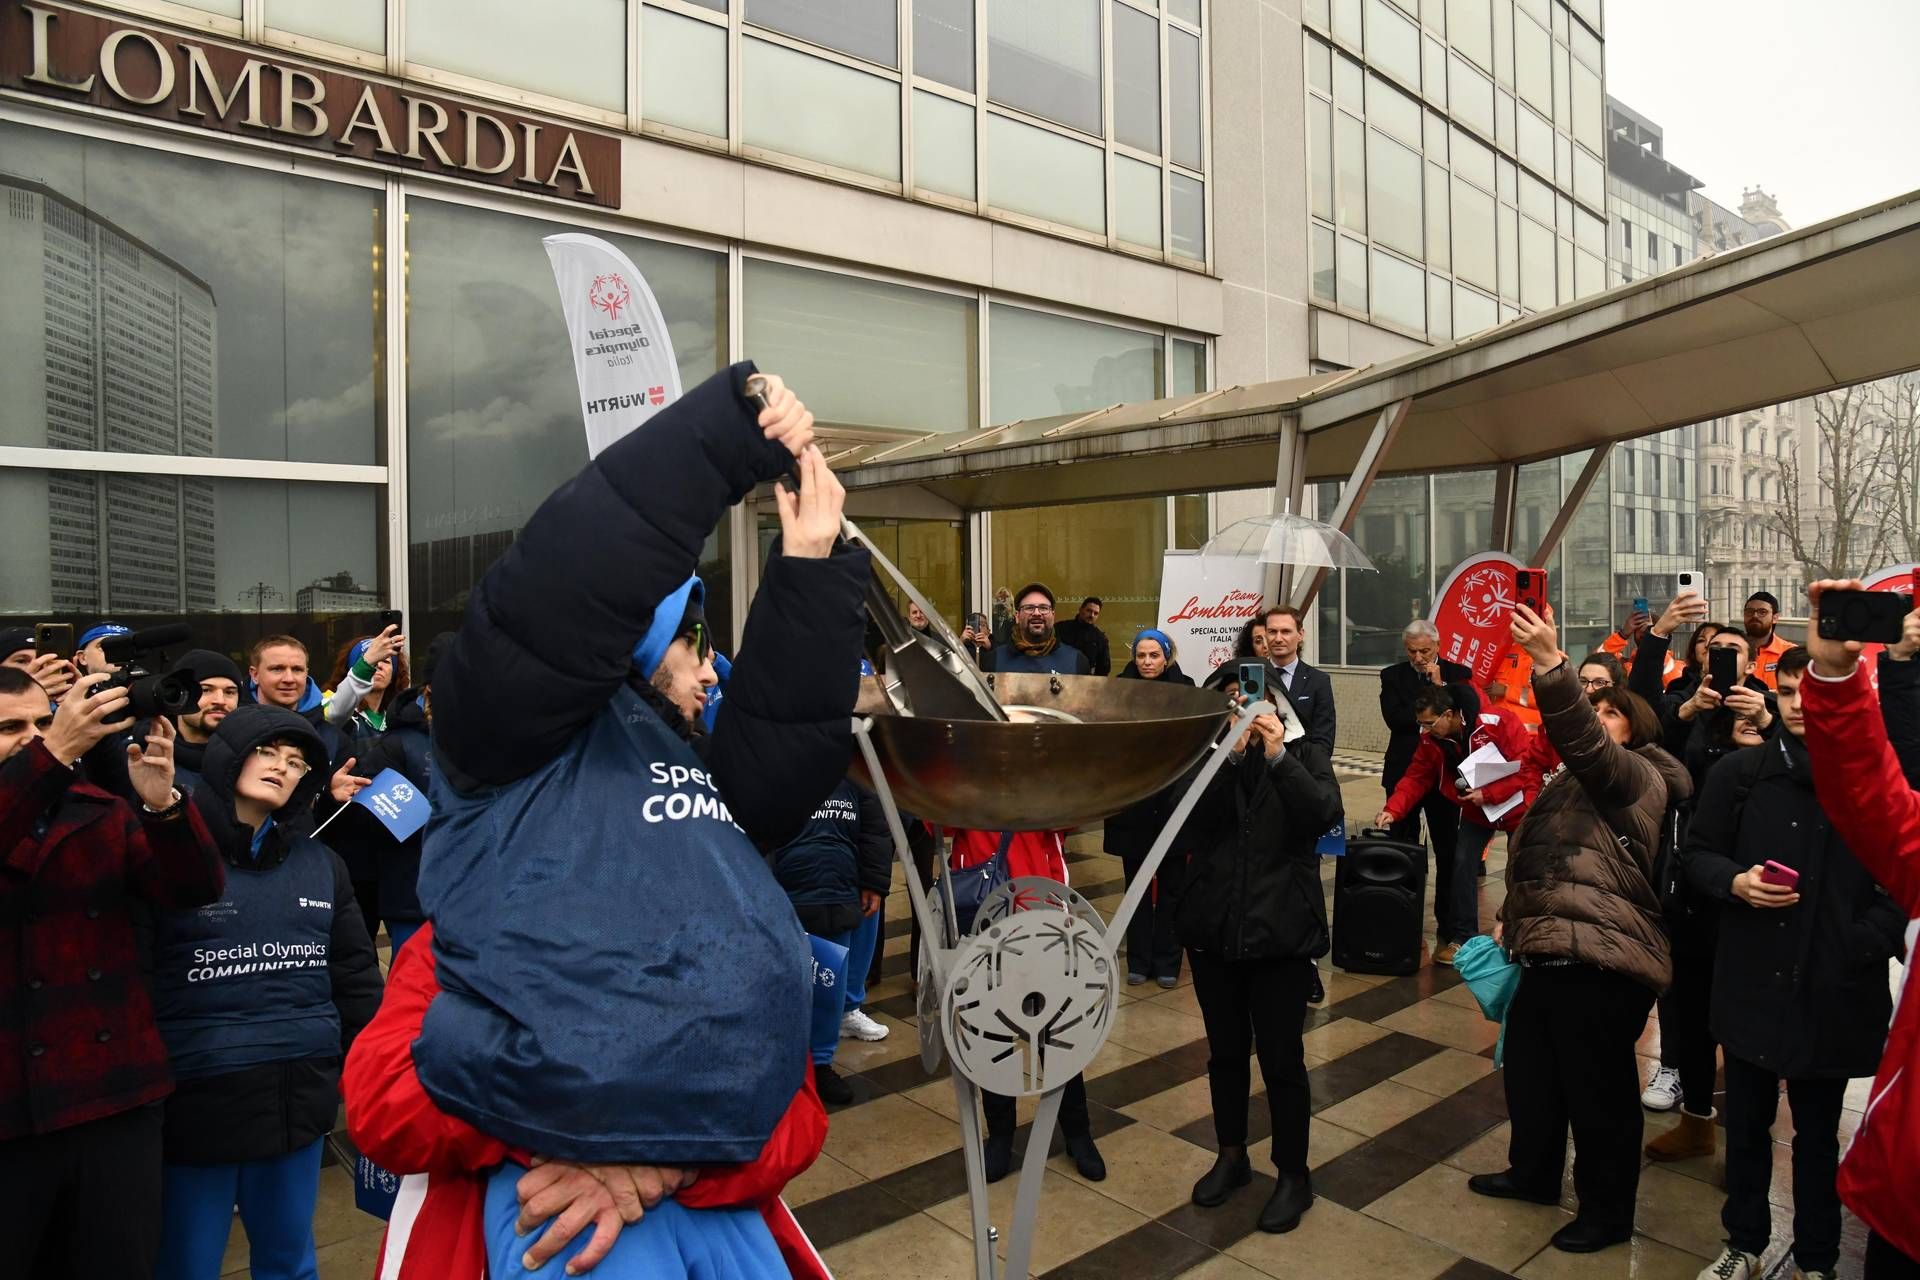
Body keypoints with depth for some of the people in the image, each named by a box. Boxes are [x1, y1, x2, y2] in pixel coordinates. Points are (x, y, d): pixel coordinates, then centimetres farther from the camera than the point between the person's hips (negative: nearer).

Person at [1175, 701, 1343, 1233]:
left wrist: (1278, 756, -24)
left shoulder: (1304, 753, -1)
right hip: (1214, 926, 2)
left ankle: (1293, 1175, 27)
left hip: (1282, 929, -2)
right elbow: (1191, 820, -14)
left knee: (1281, 1059, 5)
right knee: (1225, 1051, 17)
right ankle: (1231, 1155, 38)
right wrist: (1231, 756, -22)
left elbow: (1325, 813, -17)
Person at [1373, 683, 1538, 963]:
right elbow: (1415, 778, -13)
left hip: (1517, 806, -3)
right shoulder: (1431, 741, -14)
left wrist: (1488, 794, -31)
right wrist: (1392, 810, -29)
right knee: (1462, 865, -8)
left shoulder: (1499, 722, -29)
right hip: (1476, 811, 3)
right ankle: (1461, 937, 0)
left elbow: (1528, 765, -26)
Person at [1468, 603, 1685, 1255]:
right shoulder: (1572, 783, 22)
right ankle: (1533, 1171, 39)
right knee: (1527, 1067, 20)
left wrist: (1551, 668, -44)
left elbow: (1585, 743, -31)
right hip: (1550, 954, 10)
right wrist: (1512, 924, 24)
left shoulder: (1637, 776, -7)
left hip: (1602, 965, -9)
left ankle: (1608, 1211, 22)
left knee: (1598, 1090, 4)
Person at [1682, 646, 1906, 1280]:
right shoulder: (1739, 772, 1)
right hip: (1751, 981, 2)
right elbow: (1699, 853, 7)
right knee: (1746, 1122, 15)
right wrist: (1735, 882, -13)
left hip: (1833, 988, -1)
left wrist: (1865, 943, -10)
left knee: (1818, 1133, 14)